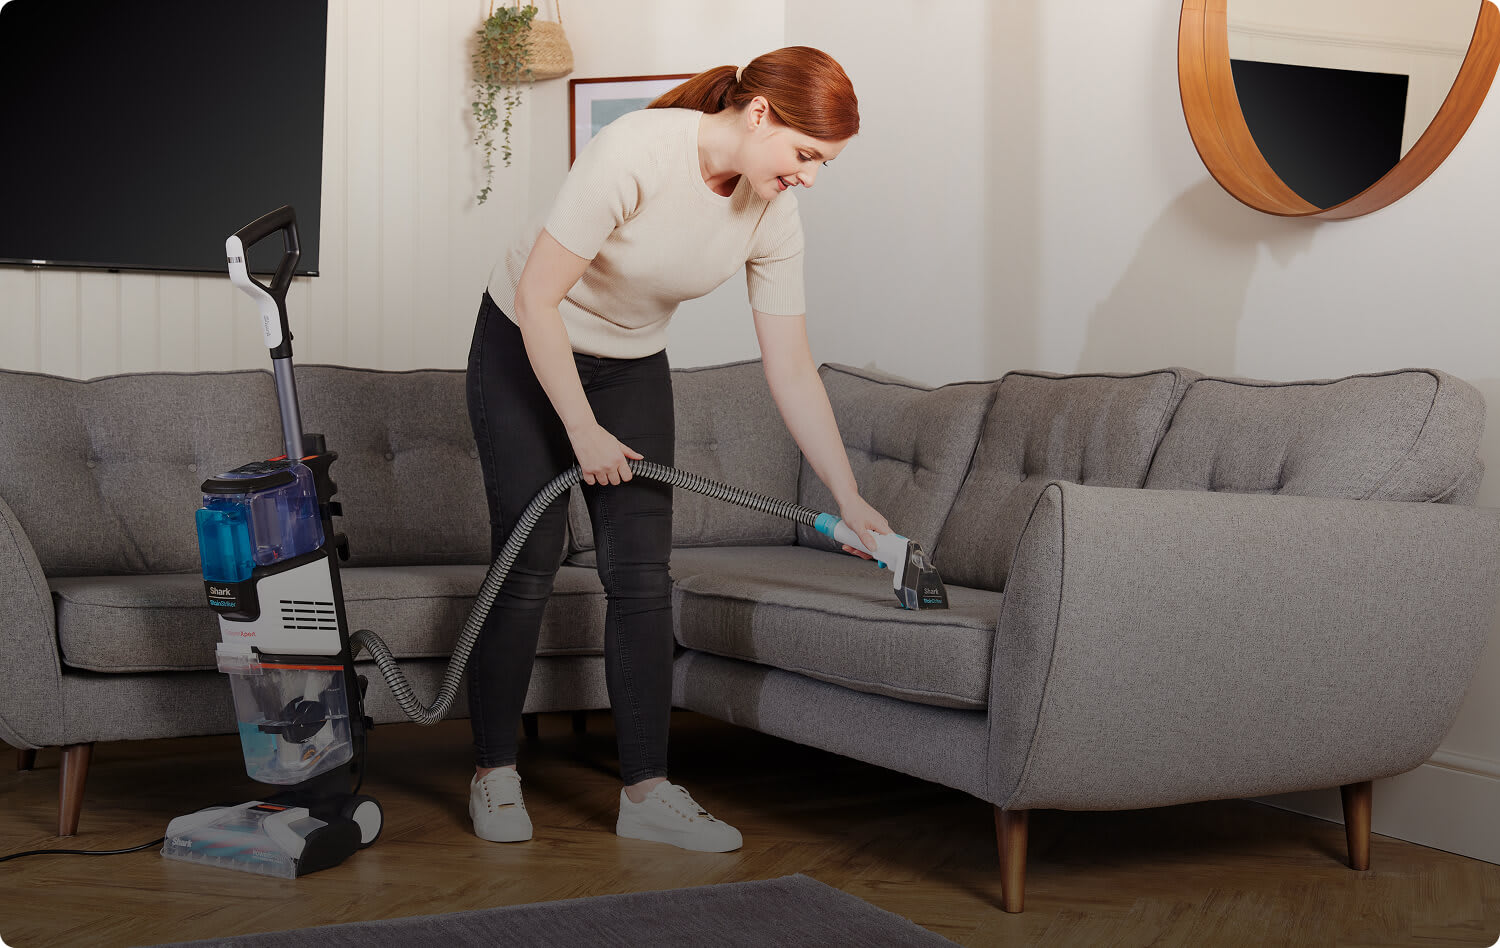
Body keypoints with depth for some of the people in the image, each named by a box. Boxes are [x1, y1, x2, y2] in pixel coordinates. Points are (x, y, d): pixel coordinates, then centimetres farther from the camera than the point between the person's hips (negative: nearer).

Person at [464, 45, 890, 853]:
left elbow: (792, 371, -8)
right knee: (528, 565, -7)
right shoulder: (635, 152, -32)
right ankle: (493, 773, 9)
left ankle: (645, 792, 1)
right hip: (524, 351, -5)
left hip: (632, 368, 5)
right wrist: (583, 431, -21)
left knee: (641, 574, -4)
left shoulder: (774, 219, -14)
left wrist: (848, 497, -11)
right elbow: (537, 298, -26)